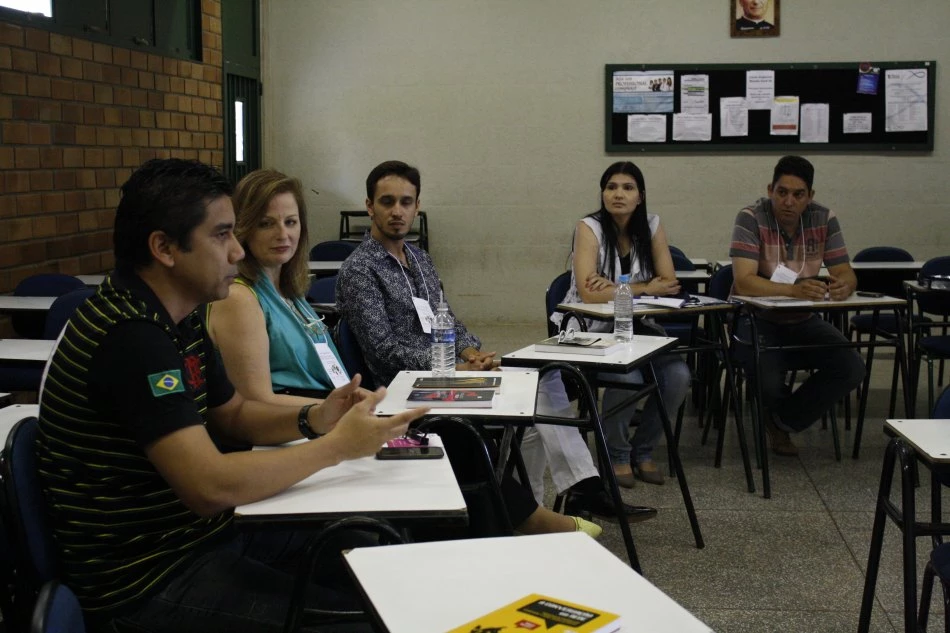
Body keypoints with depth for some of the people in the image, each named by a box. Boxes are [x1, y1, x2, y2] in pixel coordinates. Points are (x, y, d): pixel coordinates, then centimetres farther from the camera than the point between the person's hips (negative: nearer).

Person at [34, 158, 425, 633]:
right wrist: (337, 447, -20)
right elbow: (211, 486, -30)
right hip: (149, 579, -10)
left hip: (203, 535, 10)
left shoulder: (175, 319, 7)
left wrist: (314, 419, -1)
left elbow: (233, 415, 18)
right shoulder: (131, 337, -25)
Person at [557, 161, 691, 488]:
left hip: (637, 326, 5)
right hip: (590, 330, -4)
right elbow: (589, 293, -24)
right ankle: (616, 454, -1)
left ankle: (643, 450, 5)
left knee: (678, 375, -21)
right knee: (628, 379, -31)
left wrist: (618, 288, -17)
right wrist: (643, 288, -17)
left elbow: (669, 284, -5)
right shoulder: (589, 228, -13)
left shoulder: (652, 226, 1)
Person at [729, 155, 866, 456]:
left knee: (851, 369, -18)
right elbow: (744, 282, -27)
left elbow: (846, 274, -5)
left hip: (804, 321, 5)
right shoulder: (751, 218, -16)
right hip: (757, 320, -4)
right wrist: (794, 290, -44)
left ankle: (782, 421, 5)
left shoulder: (824, 219, -3)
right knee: (768, 382, -31)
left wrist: (843, 286, -31)